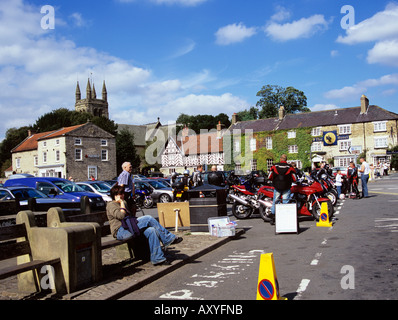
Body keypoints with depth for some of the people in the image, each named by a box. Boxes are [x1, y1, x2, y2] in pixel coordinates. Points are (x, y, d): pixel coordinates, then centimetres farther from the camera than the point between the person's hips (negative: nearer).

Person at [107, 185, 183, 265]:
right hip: (120, 232, -9)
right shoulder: (111, 205, 0)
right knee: (148, 218, -22)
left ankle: (157, 259, -19)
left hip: (128, 229, 9)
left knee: (151, 230, -19)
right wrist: (121, 203, -5)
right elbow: (121, 216, -18)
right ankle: (168, 238, -14)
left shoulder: (124, 203, 29)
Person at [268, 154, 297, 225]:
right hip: (286, 188, -1)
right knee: (286, 203, 5)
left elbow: (269, 177, 2)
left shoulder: (274, 166, -1)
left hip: (277, 188, 1)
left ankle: (272, 218, 11)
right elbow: (294, 179, -2)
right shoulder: (290, 167, -2)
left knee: (274, 202, 11)